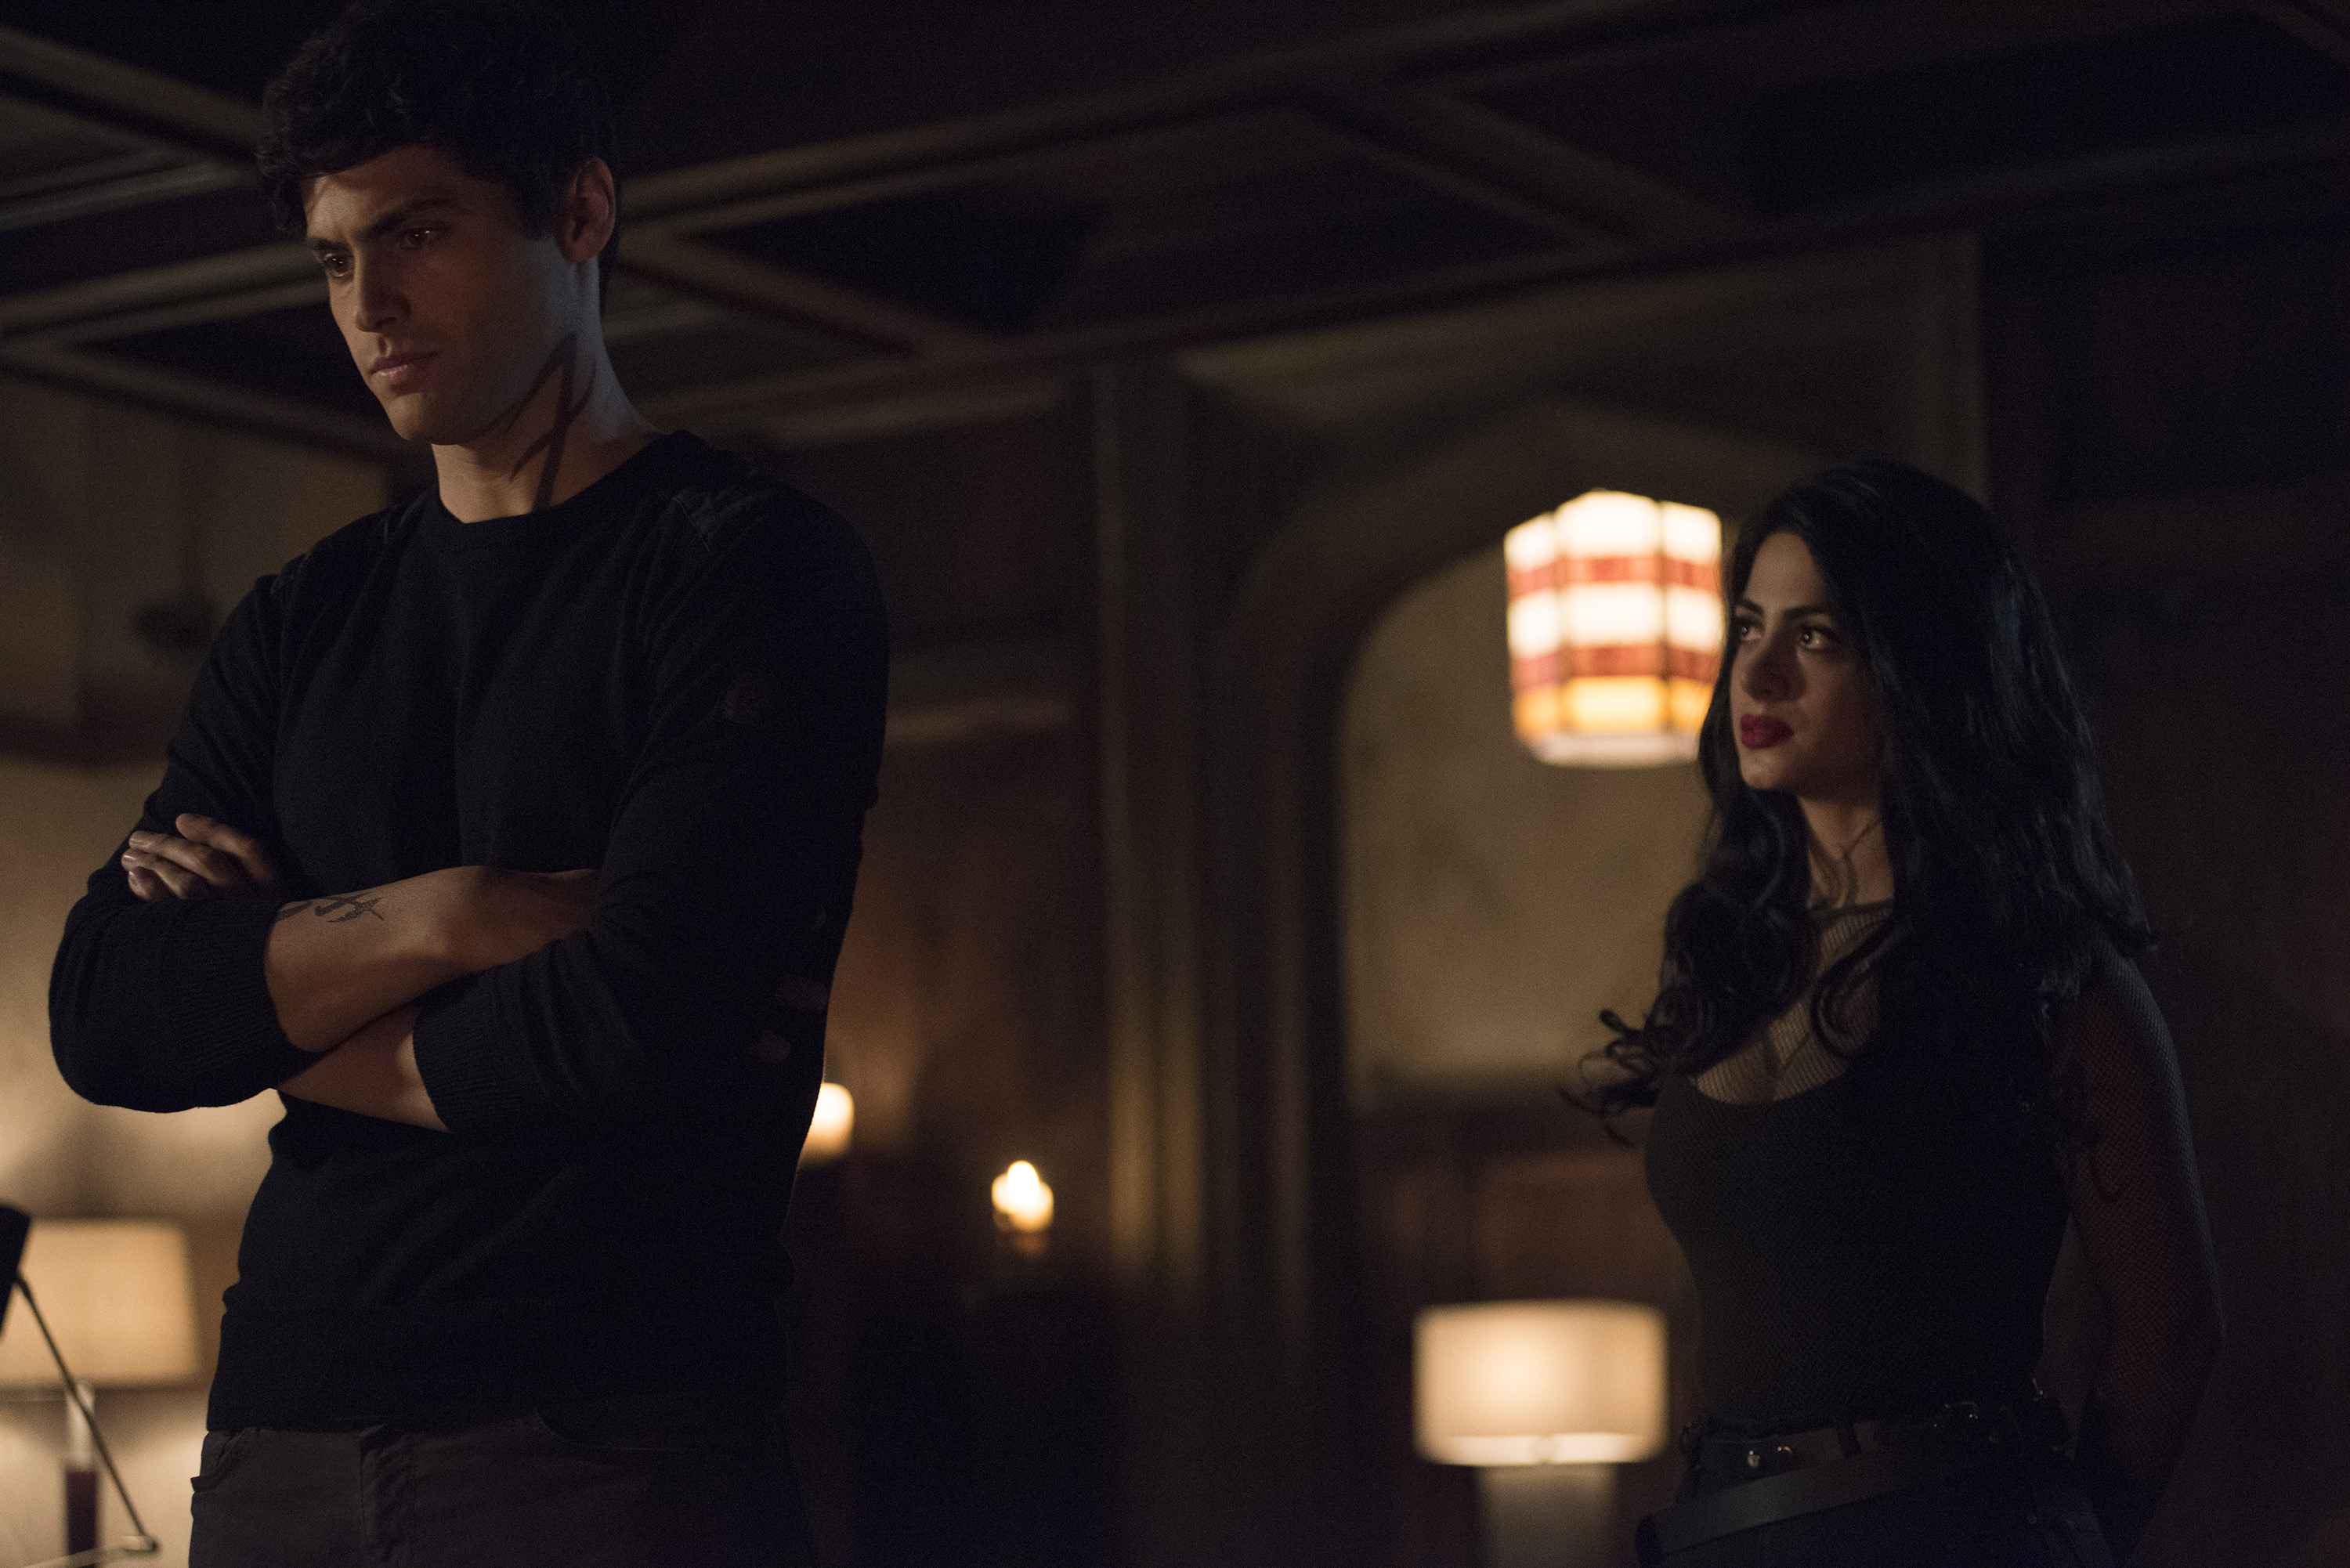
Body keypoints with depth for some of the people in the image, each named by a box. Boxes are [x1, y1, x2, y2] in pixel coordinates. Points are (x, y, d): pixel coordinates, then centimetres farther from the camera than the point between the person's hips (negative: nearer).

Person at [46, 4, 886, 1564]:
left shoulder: (752, 565, -3)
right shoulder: (299, 626, 15)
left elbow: (643, 1016, -16)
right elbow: (104, 1016, 3)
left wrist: (268, 1001, 0)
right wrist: (450, 920, -12)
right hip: (283, 1431, 5)